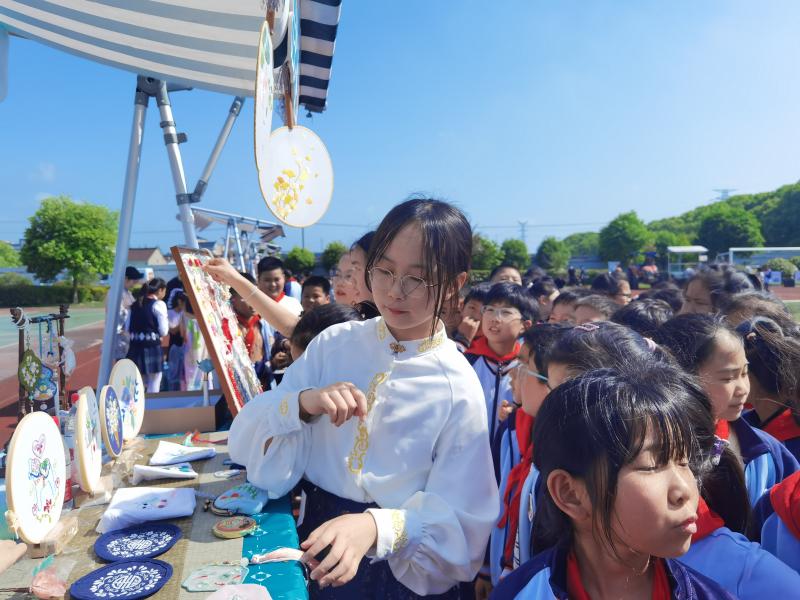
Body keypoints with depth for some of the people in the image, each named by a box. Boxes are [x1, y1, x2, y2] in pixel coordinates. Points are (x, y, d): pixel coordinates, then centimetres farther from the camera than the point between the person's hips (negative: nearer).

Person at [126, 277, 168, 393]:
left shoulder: (135, 304, 12)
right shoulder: (159, 304, -8)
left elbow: (127, 328, 11)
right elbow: (163, 331, -11)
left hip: (135, 346, 7)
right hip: (152, 346, -7)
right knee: (153, 385, 3)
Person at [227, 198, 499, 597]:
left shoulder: (457, 387, -10)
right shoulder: (334, 343, -2)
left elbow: (459, 517, -11)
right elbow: (249, 445, -2)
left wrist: (375, 527, -27)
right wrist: (301, 403, -21)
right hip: (311, 543, 2)